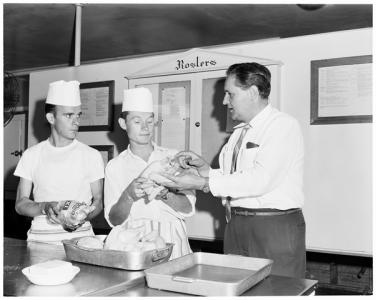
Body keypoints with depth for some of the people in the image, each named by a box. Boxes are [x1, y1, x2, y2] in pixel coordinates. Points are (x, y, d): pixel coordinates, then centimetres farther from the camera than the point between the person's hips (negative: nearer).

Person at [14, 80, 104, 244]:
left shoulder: (92, 155, 4)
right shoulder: (31, 155, 6)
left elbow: (98, 200, 8)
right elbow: (20, 204, 6)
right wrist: (45, 207, -13)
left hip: (80, 236, 0)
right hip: (41, 239, 1)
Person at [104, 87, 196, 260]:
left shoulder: (173, 157, 8)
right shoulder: (115, 167, 8)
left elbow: (188, 209, 2)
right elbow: (114, 220, 3)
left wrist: (165, 195, -17)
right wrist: (129, 196, -15)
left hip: (170, 240, 0)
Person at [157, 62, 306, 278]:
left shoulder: (284, 125, -10)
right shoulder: (239, 132, 16)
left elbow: (260, 180, -22)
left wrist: (201, 183, -20)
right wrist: (204, 167, -4)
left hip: (275, 228, -7)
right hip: (235, 226, 7)